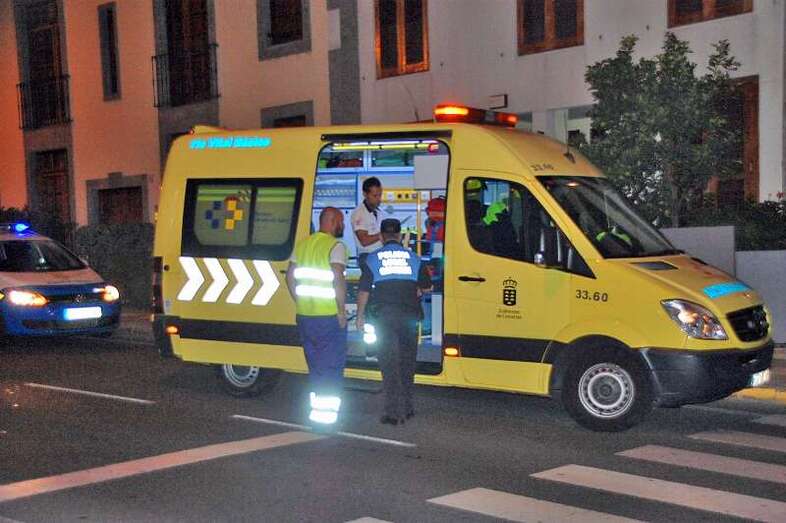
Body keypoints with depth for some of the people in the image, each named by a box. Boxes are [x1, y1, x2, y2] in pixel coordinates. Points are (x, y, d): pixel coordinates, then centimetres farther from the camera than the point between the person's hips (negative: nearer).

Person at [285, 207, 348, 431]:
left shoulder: (303, 244, 11)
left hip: (305, 316, 7)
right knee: (332, 366, 1)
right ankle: (326, 414, -3)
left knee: (315, 365, 17)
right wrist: (341, 310, -14)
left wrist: (301, 302, 15)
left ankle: (315, 410, 21)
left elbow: (290, 276, 12)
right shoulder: (336, 246, -10)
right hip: (329, 317, -7)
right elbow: (337, 278, -21)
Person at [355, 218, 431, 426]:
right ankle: (407, 408, 22)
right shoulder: (413, 258, 7)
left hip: (383, 315, -2)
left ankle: (394, 412, -5)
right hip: (408, 315, 2)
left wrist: (360, 316, 7)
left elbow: (364, 290, -1)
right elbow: (425, 286, 14)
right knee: (407, 363, 14)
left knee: (389, 364, -1)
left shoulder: (373, 258, 1)